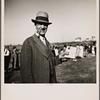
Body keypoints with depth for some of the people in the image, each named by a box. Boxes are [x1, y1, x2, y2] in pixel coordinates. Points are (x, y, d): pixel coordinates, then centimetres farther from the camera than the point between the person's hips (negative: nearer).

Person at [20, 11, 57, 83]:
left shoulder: (47, 43, 9)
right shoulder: (28, 42, -13)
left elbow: (52, 64, 12)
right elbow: (25, 69, -17)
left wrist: (54, 80, 10)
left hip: (50, 80, 7)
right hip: (36, 81, -6)